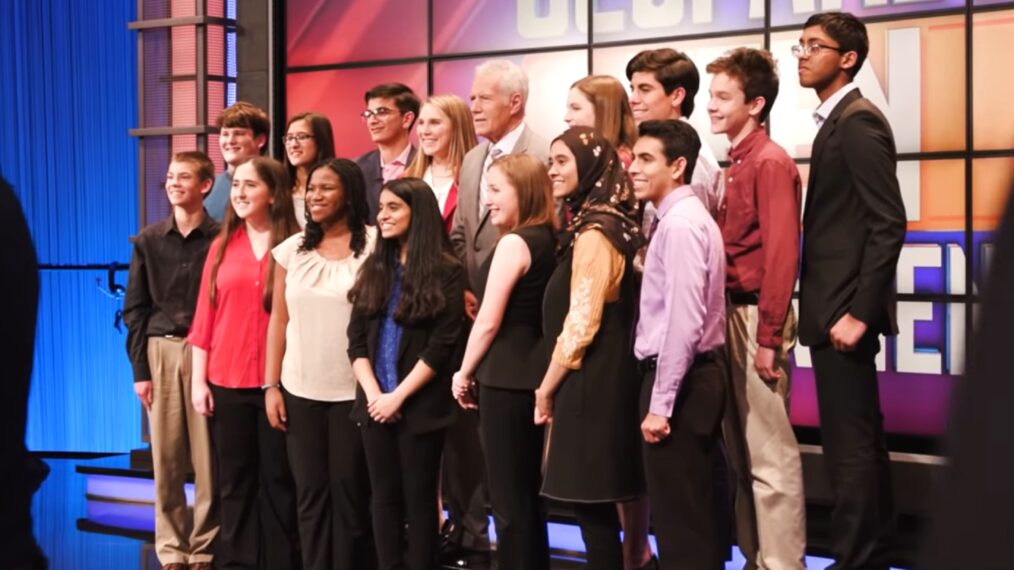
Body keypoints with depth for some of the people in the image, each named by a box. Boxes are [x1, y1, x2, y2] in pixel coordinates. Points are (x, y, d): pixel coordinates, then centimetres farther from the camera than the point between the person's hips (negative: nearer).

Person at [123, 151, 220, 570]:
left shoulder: (220, 238, 0)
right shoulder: (148, 240, 7)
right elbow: (135, 309, 7)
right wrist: (139, 368, 1)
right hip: (160, 351, 2)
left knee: (208, 457, 0)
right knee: (165, 458, 4)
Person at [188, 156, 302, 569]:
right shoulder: (222, 246, 7)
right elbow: (205, 315, 7)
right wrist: (198, 380, 3)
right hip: (226, 382, 3)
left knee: (278, 479, 6)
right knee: (235, 480, 9)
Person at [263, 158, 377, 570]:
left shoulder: (374, 245, -5)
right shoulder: (291, 249, 8)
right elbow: (278, 322, 9)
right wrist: (271, 385, 4)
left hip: (353, 391, -4)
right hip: (300, 391, 4)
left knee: (349, 492, 4)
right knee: (310, 493, 8)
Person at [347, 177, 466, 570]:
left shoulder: (446, 273, -4)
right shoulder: (374, 268, 11)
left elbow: (441, 346, -10)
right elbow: (356, 339, 5)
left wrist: (398, 396, -13)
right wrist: (373, 393, -8)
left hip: (420, 406, -4)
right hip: (375, 404, 5)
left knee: (419, 497, 3)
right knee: (384, 496, 9)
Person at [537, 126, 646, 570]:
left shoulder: (593, 233, -16)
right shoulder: (600, 225, 14)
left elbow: (581, 322, -21)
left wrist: (546, 388, -10)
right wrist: (553, 385, 17)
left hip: (591, 382, -10)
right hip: (607, 378, 10)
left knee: (592, 504, -3)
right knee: (603, 501, 14)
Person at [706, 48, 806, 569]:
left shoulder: (770, 162, -12)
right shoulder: (739, 163, 15)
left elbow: (781, 253, -17)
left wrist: (769, 337, -19)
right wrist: (726, 320, 7)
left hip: (756, 317, -9)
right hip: (733, 314, 10)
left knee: (770, 455, -3)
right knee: (742, 450, 16)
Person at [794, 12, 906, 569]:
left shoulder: (858, 120, -12)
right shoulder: (839, 121, 17)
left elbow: (888, 224, -19)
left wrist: (859, 311, -21)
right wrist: (843, 310, 14)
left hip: (846, 309, -10)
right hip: (835, 307, 10)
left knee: (849, 445, -4)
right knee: (859, 440, 16)